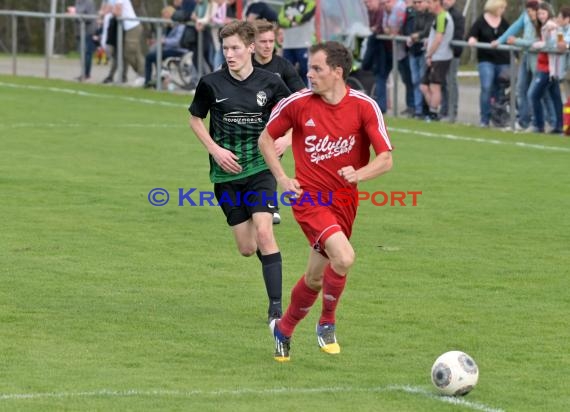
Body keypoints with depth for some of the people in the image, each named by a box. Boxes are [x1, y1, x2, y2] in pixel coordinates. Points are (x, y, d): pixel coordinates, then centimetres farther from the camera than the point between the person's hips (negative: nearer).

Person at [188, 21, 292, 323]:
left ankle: (276, 307, -14)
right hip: (226, 174, 1)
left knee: (263, 233, -19)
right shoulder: (211, 84, -6)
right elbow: (195, 119, 9)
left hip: (260, 169, -1)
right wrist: (215, 150, -4)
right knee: (247, 248, 2)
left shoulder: (270, 83, -5)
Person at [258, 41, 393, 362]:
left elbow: (386, 159, -9)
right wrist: (282, 178, -3)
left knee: (315, 278, 11)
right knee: (344, 257, -25)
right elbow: (267, 138, 9)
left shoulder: (364, 107, -9)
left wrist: (358, 175, -28)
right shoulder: (297, 104, -7)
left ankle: (284, 329, 36)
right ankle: (327, 323, -3)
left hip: (344, 201, 3)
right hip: (309, 196, -3)